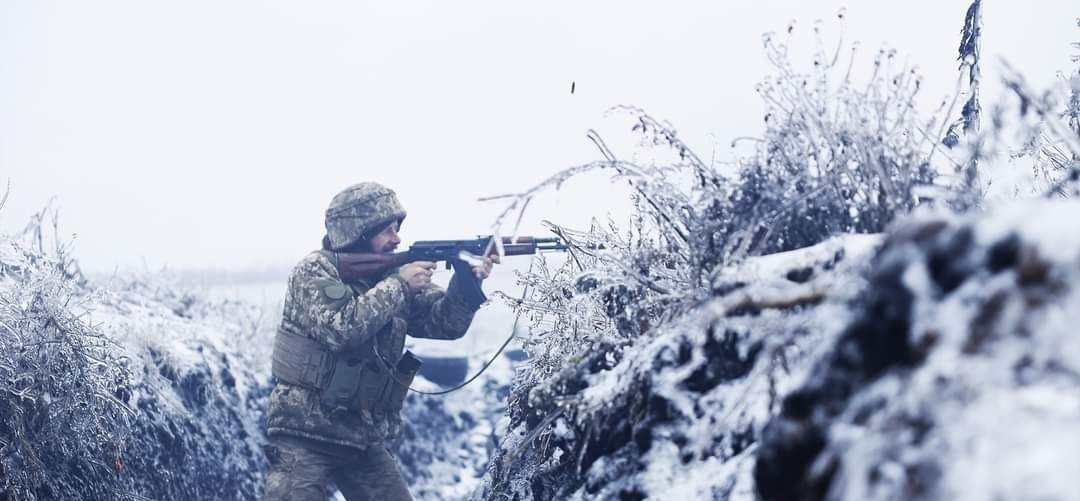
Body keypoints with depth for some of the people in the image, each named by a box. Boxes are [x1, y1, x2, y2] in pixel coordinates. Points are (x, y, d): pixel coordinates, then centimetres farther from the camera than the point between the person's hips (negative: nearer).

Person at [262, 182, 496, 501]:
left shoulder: (389, 274, 7)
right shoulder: (314, 271, -9)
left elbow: (445, 322, 2)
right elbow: (340, 328, -26)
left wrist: (467, 282, -17)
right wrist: (398, 285, -20)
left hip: (366, 442, 6)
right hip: (305, 436, -6)